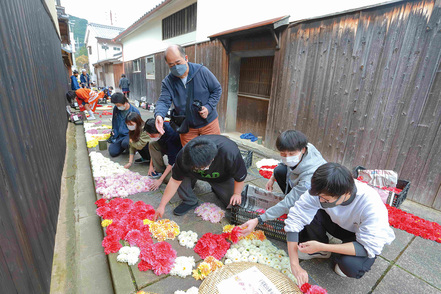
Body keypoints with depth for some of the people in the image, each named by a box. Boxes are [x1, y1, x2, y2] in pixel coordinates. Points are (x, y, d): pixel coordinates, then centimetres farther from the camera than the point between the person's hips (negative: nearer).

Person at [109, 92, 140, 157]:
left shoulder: (135, 111, -11)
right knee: (112, 152, -10)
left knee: (125, 143, -37)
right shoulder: (116, 109, 2)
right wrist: (114, 132, 17)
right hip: (119, 135, 5)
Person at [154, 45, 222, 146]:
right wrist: (159, 115, -36)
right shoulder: (167, 82, -6)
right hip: (186, 127, 2)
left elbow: (217, 89, -3)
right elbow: (163, 101, -12)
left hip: (209, 123, -1)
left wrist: (209, 107, -17)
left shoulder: (202, 71, -11)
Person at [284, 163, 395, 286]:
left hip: (369, 240, -3)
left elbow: (369, 247, -30)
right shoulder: (322, 191, -29)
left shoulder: (371, 204, -37)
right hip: (339, 224, 3)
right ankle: (321, 252, 1)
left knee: (350, 265, -34)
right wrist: (295, 265, -31)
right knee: (307, 214, -25)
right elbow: (295, 219, -28)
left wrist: (321, 246, -37)